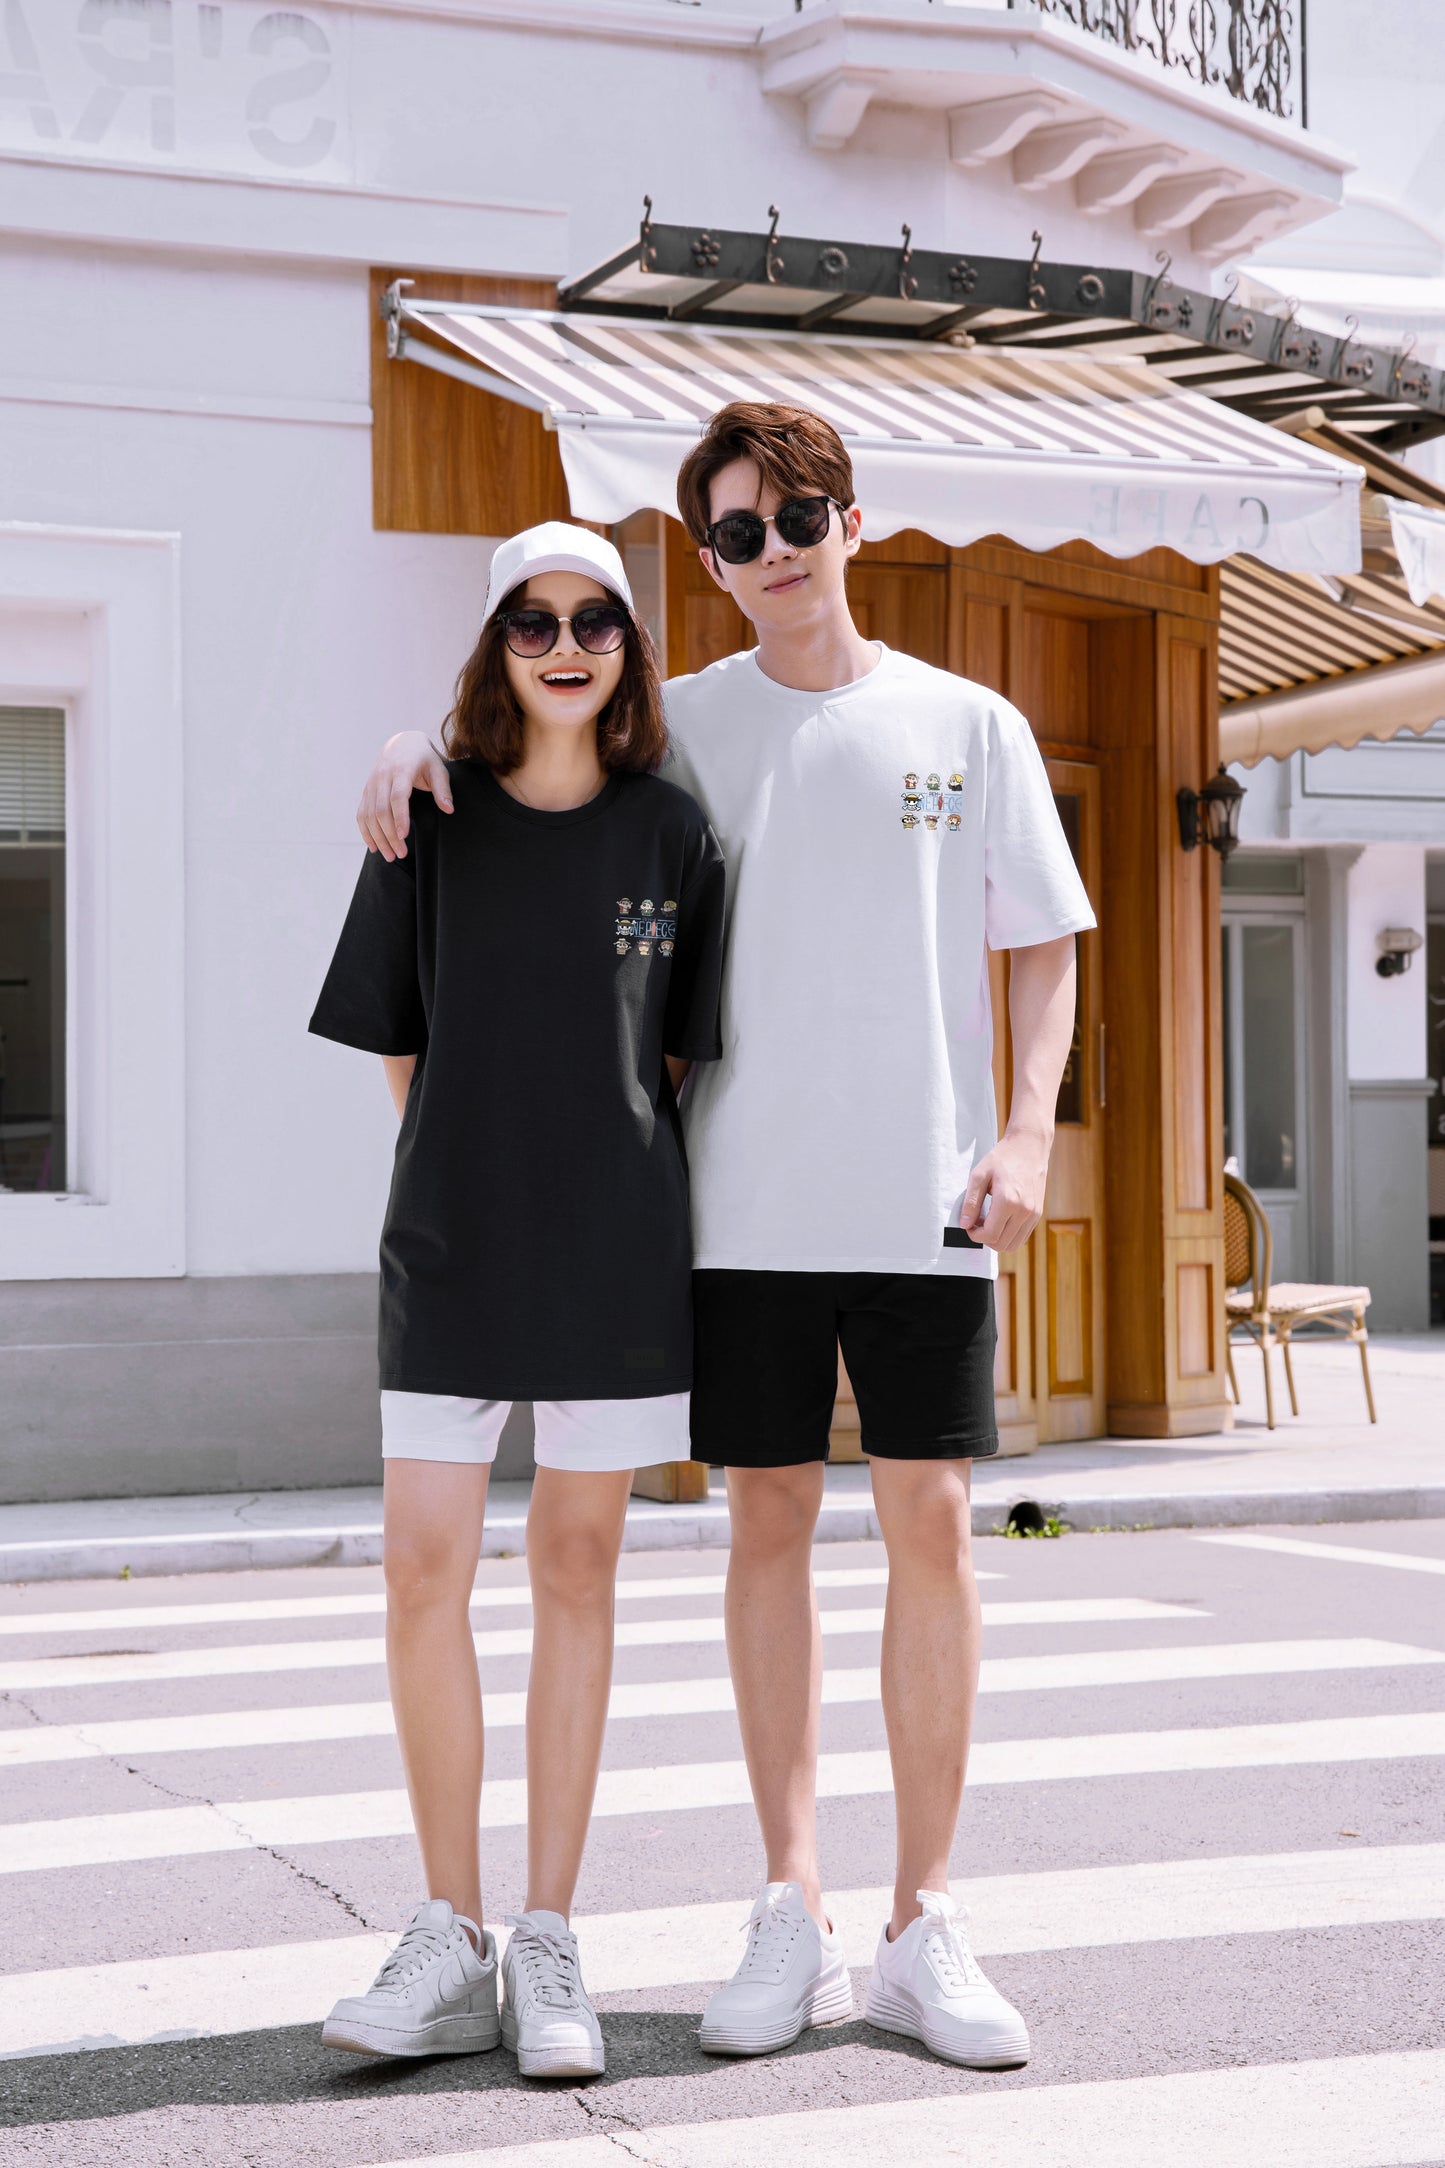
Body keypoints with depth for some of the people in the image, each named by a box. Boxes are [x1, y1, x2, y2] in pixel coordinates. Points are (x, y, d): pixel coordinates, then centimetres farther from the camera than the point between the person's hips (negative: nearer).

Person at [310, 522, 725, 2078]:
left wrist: (609, 1174, 6)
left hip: (615, 1246, 0)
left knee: (575, 1568, 4)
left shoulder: (669, 831, 3)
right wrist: (483, 1174, 8)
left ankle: (547, 1947, 11)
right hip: (450, 1237, 0)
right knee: (423, 1570, -5)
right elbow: (397, 1043, 9)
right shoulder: (435, 825, 3)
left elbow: (682, 1055, 9)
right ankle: (449, 1942, 8)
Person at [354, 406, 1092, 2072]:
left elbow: (1043, 944, 9)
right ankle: (790, 1915, 12)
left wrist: (1026, 1131, -5)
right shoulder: (672, 729, 8)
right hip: (744, 1200, 1)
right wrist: (410, 751, -6)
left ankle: (923, 1931, 6)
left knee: (930, 1524, -2)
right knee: (766, 1525, 4)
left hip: (922, 1199, -1)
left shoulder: (969, 726, 7)